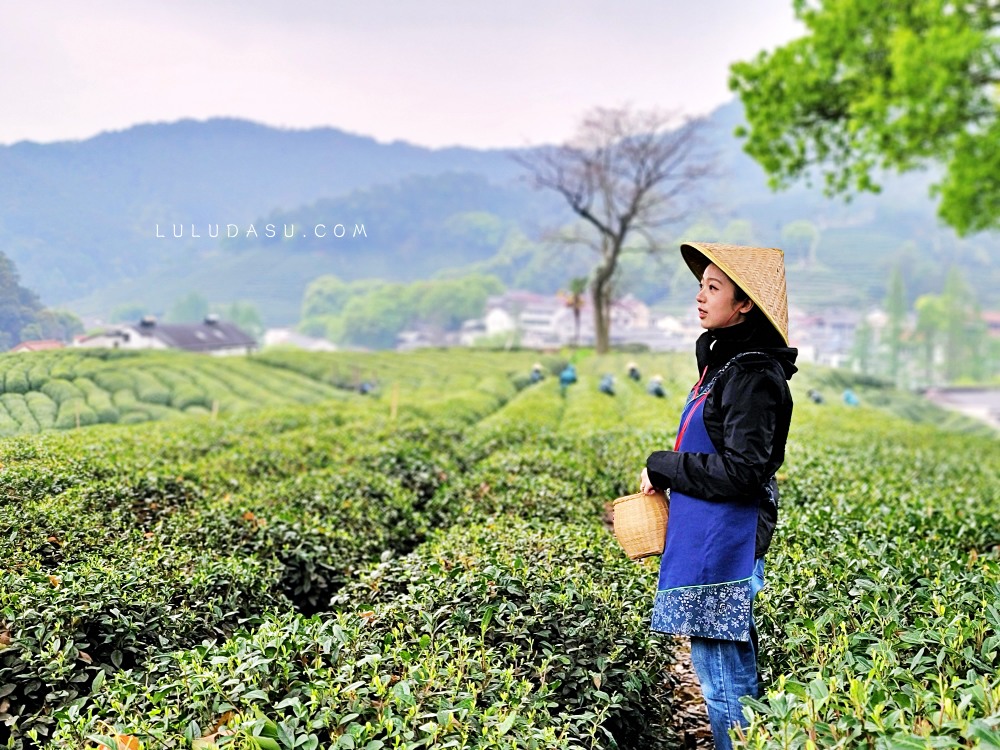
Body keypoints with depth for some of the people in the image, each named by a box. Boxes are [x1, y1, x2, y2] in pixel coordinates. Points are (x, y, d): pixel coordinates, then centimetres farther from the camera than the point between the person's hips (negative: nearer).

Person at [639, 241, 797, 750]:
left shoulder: (753, 376, -18)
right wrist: (665, 473, 9)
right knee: (732, 674, 17)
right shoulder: (722, 362, 12)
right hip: (705, 542, 10)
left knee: (724, 679, -2)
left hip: (726, 548, -10)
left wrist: (662, 466, -12)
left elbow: (742, 472, -22)